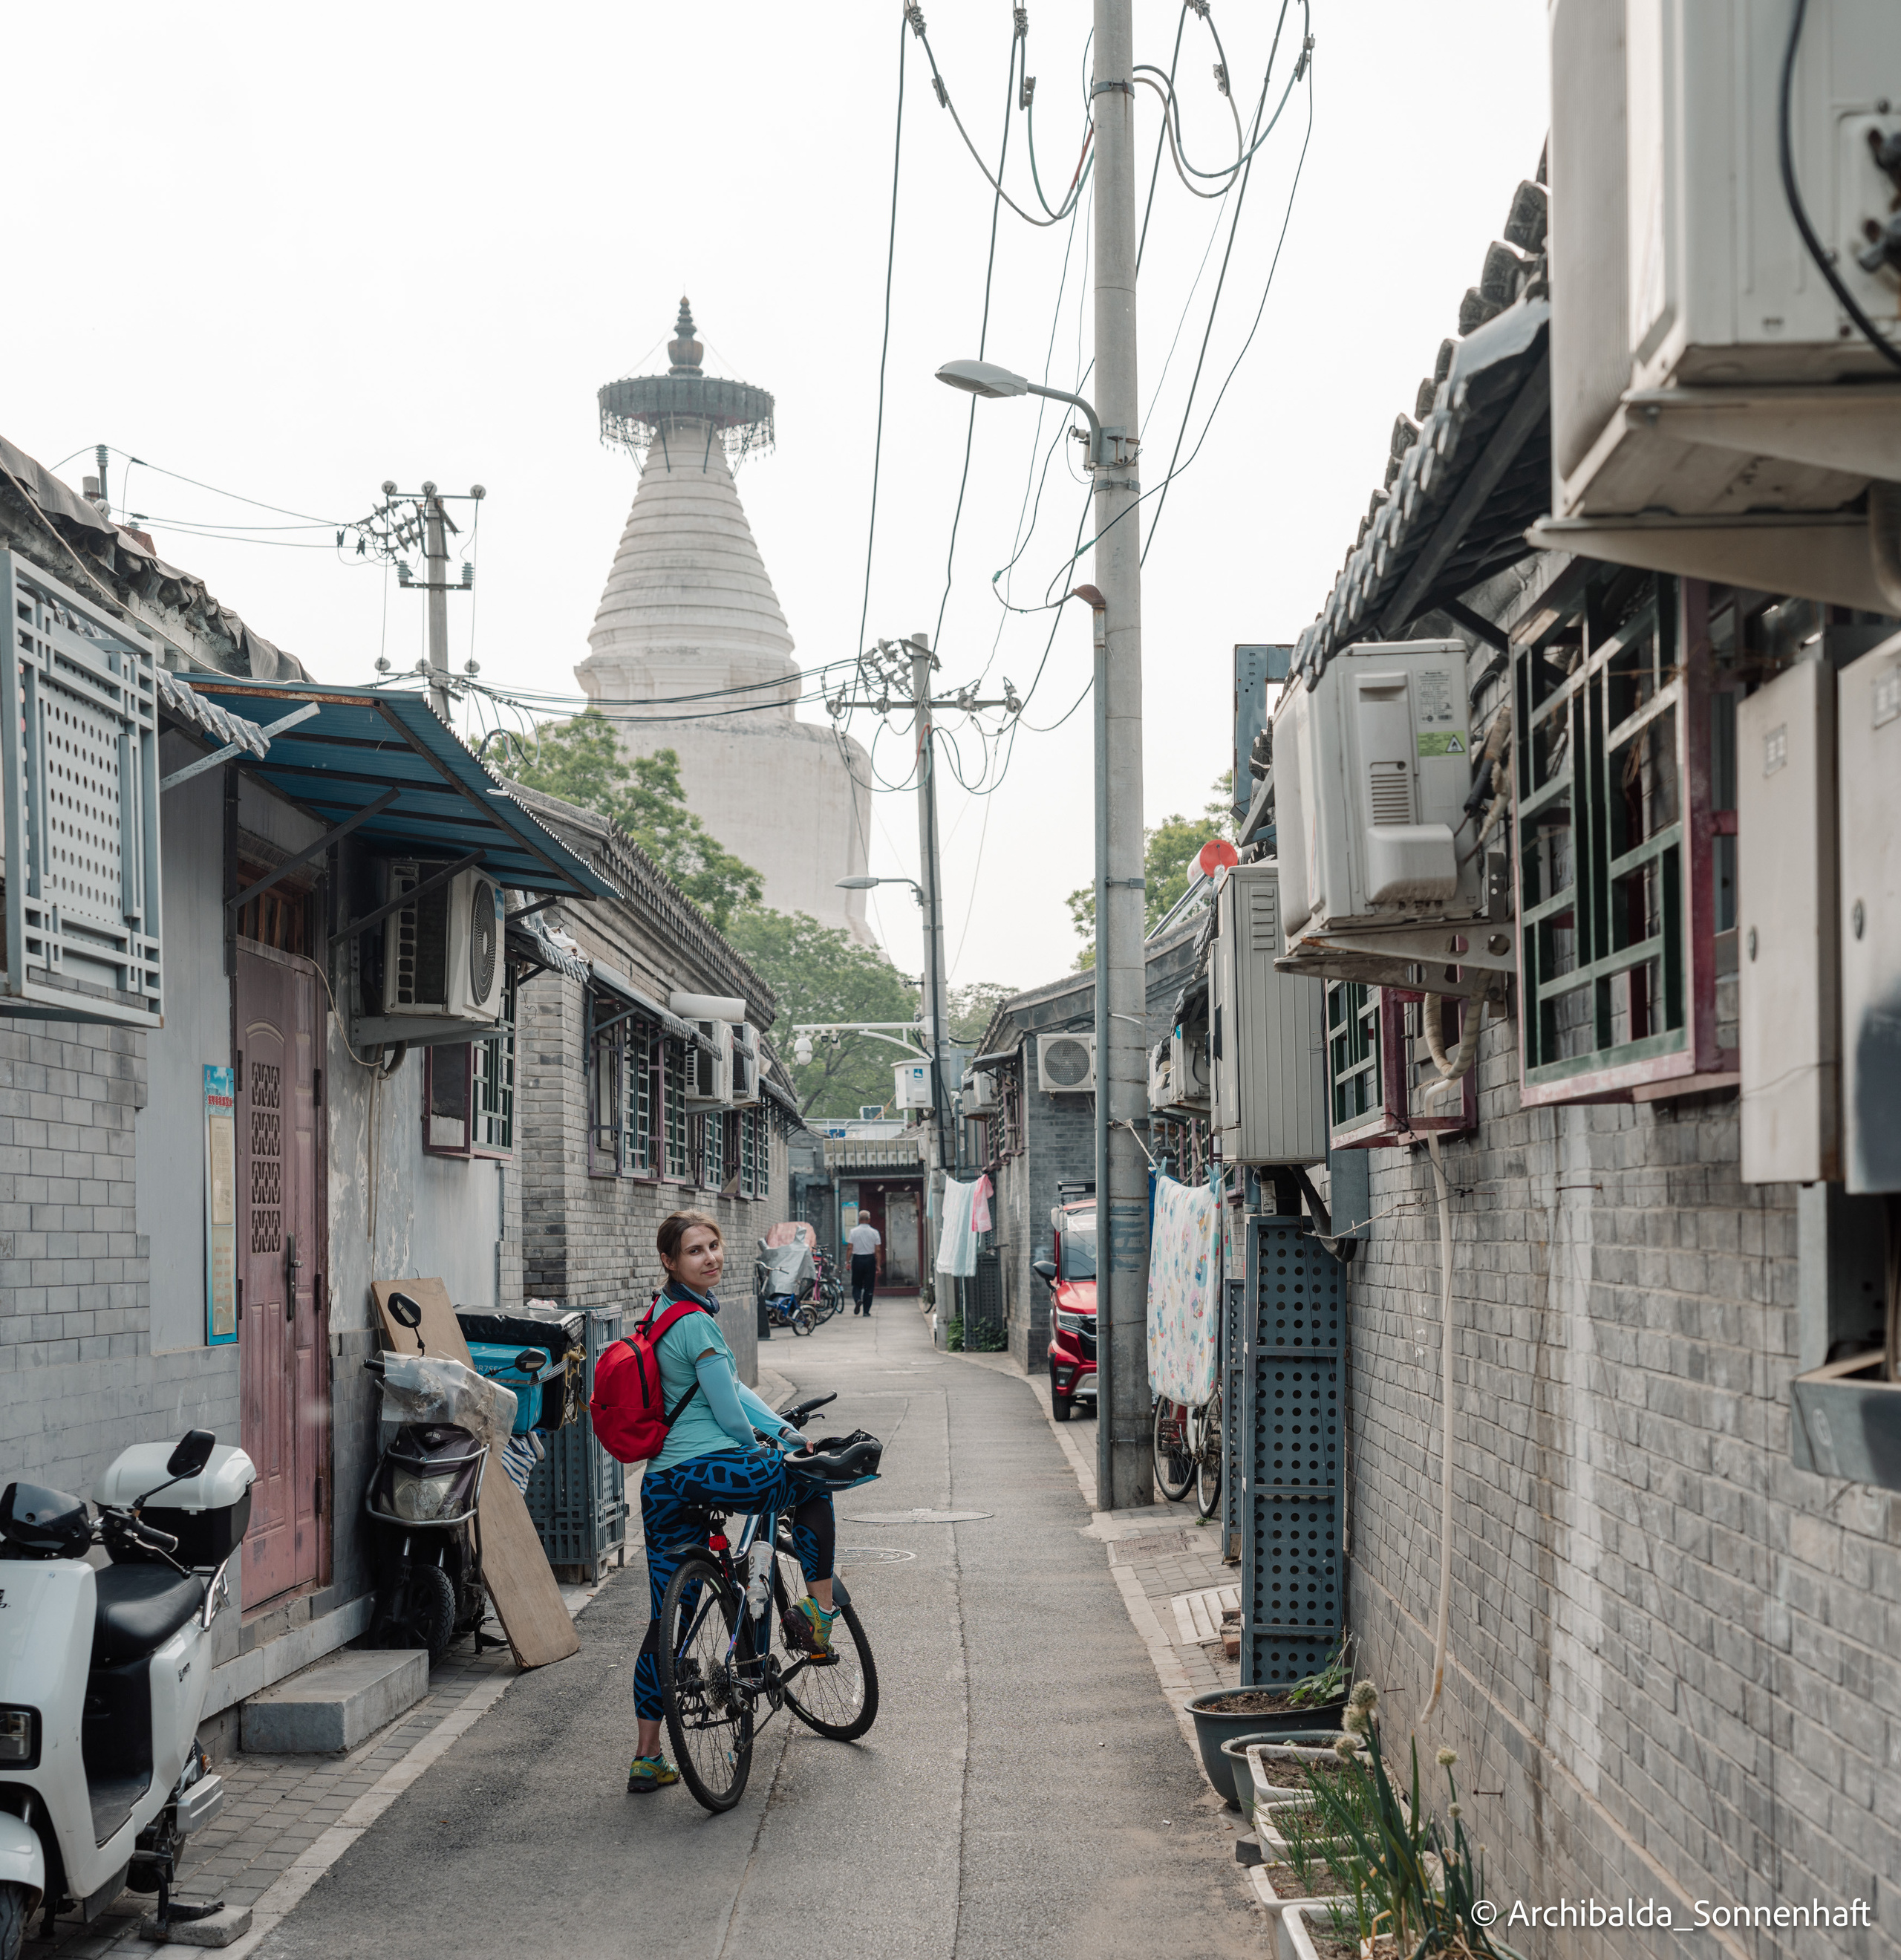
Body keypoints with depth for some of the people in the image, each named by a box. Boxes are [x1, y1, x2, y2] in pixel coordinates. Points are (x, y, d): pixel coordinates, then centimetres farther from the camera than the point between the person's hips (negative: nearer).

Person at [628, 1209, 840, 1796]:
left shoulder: (665, 1311, 18)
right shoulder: (695, 1322, -12)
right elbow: (730, 1414, -9)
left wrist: (784, 1430, 17)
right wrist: (759, 1447, 11)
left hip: (661, 1481, 9)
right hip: (712, 1470, -9)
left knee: (665, 1617, 11)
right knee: (814, 1488, 19)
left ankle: (647, 1758, 13)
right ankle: (819, 1616, 18)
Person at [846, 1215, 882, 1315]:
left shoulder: (853, 1231, -2)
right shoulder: (874, 1232, 0)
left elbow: (850, 1248, -3)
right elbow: (877, 1250, 0)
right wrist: (878, 1265, 4)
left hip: (857, 1259, 0)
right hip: (870, 1259, 0)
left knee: (856, 1284, 13)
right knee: (869, 1286, 6)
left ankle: (857, 1299, -17)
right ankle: (866, 1311, 6)